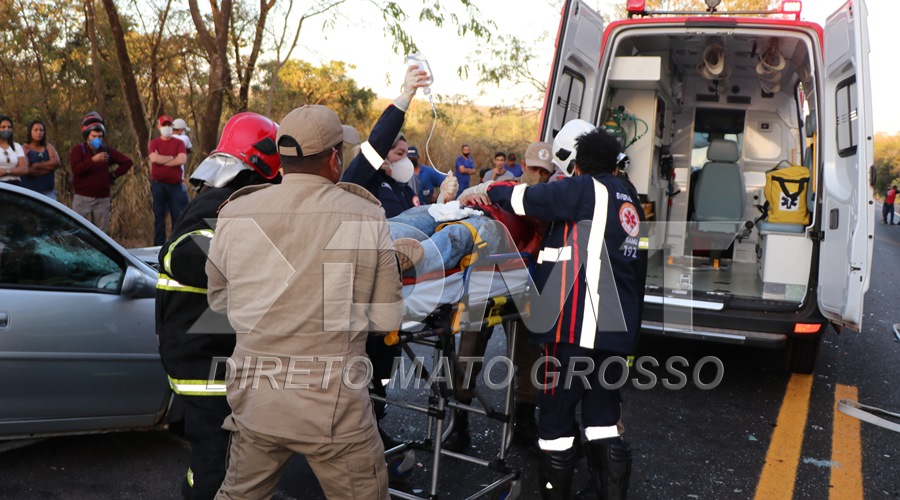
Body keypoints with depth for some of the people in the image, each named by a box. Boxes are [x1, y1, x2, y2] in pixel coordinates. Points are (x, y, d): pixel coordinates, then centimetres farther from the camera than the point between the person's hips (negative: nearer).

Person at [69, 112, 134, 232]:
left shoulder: (107, 150, 10)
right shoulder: (78, 149, 0)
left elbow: (128, 162, 15)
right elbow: (76, 169, -17)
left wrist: (114, 175, 6)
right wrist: (93, 160, -28)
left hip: (102, 199, 3)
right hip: (82, 198, -3)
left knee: (101, 231, 7)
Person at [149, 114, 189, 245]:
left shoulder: (179, 143, 6)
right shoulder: (154, 143, 8)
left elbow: (182, 160, -12)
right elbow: (154, 158, -11)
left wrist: (162, 160, -7)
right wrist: (172, 157, -6)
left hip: (175, 184, 0)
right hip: (158, 184, 0)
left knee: (177, 215, 1)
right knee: (159, 215, 5)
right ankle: (158, 245, 9)